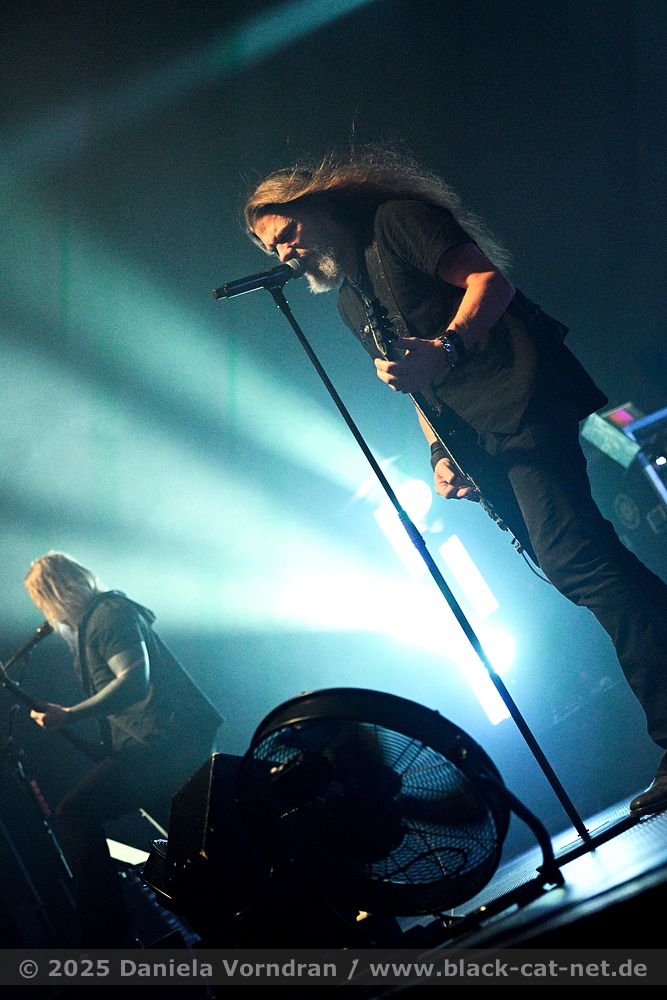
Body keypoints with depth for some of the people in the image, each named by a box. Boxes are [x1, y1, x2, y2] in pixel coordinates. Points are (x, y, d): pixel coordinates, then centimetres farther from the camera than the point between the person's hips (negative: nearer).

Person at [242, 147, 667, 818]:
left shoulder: (394, 220, 2)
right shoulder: (349, 301, 26)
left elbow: (488, 277, -10)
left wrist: (446, 347, -27)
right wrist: (439, 453, 13)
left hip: (516, 403, -9)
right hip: (476, 447, 9)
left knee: (572, 556, -21)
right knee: (570, 565, 1)